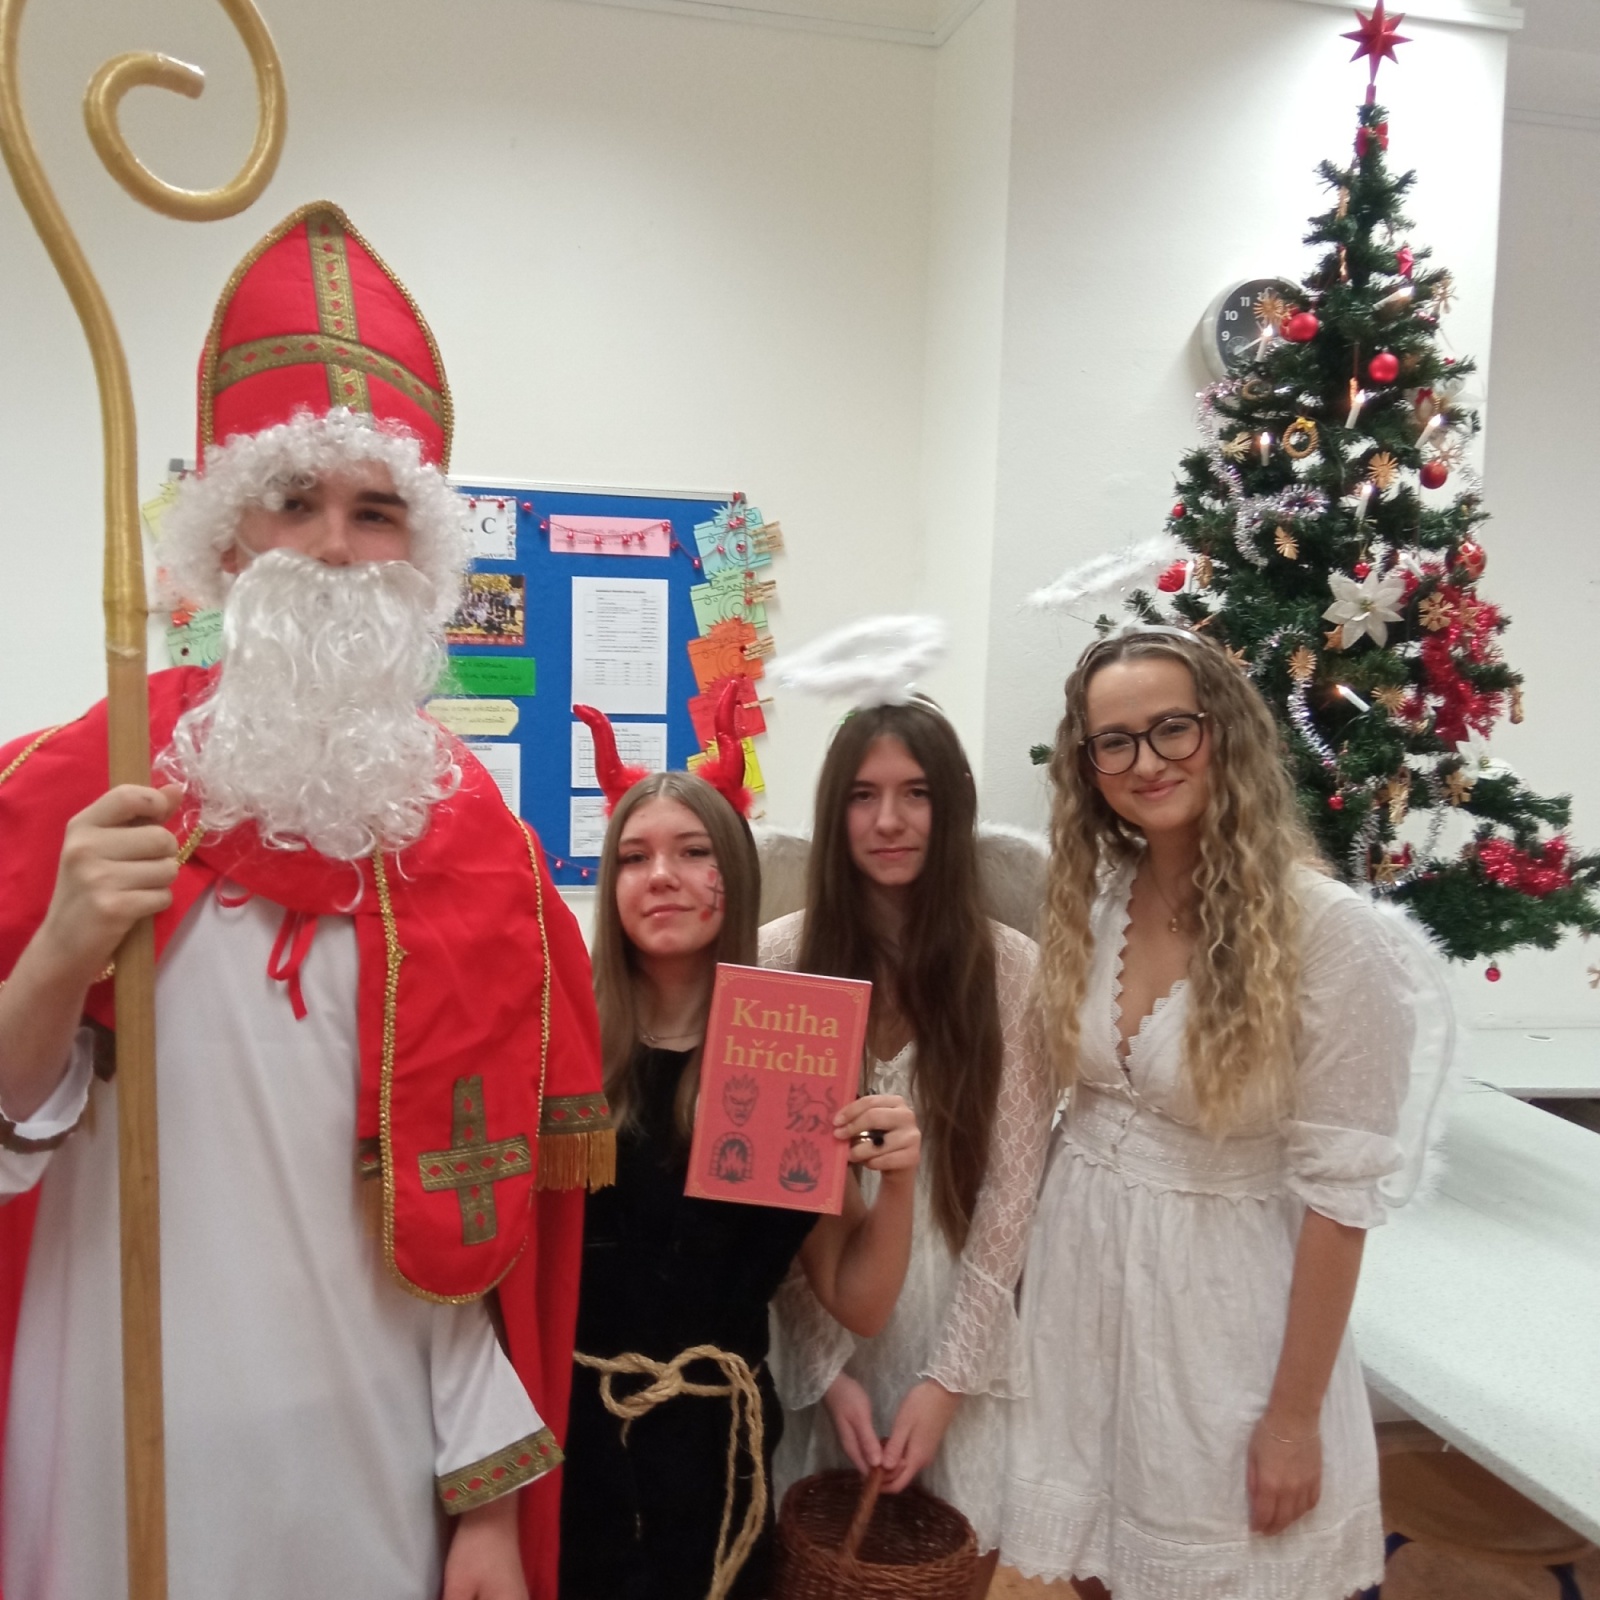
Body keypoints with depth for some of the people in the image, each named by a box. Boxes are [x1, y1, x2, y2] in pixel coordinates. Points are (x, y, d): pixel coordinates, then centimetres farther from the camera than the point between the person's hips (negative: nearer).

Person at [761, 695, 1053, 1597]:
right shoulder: (779, 959, -8)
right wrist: (827, 1365, -10)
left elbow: (1010, 1188, -5)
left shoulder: (1015, 970, -7)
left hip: (957, 1327, 0)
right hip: (811, 1325, 0)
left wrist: (947, 1375, -9)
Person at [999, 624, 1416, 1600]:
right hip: (1081, 1263, 5)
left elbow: (1339, 1190, -16)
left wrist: (1295, 1416, -13)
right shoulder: (1089, 900, -2)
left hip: (1222, 1288, -5)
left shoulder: (1333, 930, -19)